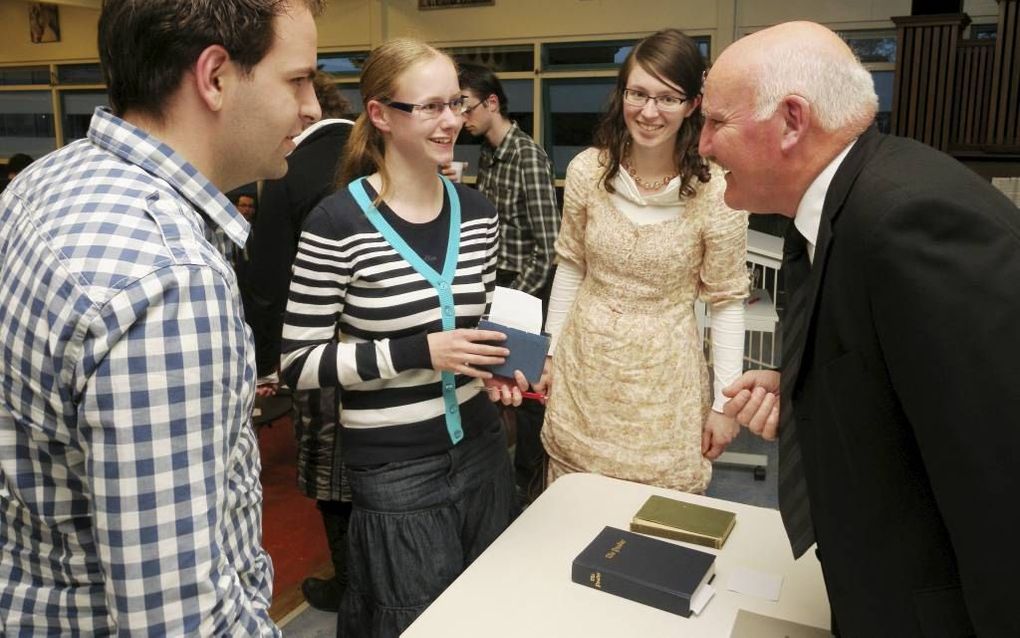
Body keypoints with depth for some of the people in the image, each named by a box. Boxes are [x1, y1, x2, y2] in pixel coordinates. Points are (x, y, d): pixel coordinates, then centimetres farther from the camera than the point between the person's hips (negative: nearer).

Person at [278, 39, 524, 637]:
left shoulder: (478, 211, 2)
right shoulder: (338, 222, -17)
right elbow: (299, 363, -14)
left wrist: (497, 365, -5)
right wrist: (420, 352, -23)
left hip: (481, 446, 6)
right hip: (394, 468, -5)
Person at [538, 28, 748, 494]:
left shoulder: (716, 192, -13)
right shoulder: (587, 170, -6)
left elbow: (726, 302, -6)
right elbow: (570, 267, 6)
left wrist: (724, 403, -5)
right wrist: (552, 351, 10)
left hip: (664, 378, -2)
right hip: (583, 367, 3)